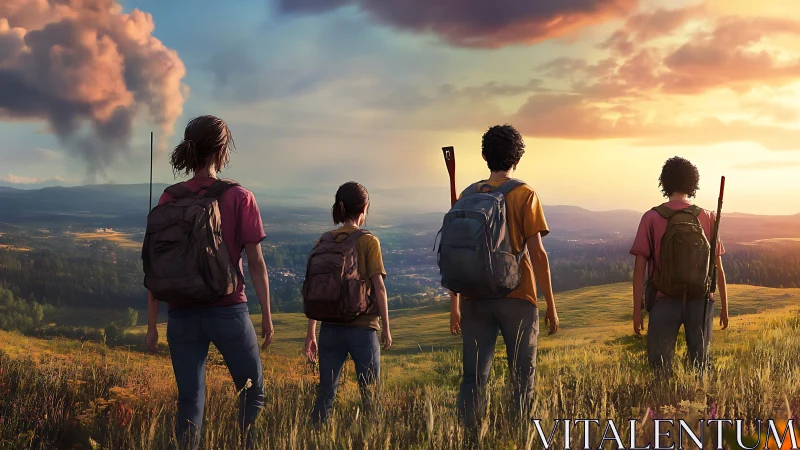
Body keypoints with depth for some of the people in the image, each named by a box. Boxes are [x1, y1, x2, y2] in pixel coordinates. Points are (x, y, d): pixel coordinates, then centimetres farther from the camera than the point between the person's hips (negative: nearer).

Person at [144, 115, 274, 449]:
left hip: (182, 313, 2)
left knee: (190, 403, 11)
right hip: (229, 311, -2)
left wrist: (152, 324, 7)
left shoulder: (169, 200, 1)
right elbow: (256, 262, -5)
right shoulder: (240, 197, -5)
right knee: (253, 394, 16)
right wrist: (267, 315, 4)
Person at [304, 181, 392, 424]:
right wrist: (386, 327, 0)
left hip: (330, 328, 4)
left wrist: (311, 334, 11)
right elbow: (378, 287, -9)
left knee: (326, 392, 11)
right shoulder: (369, 241, -6)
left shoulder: (323, 242, 5)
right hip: (362, 328, -3)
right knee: (371, 394, 7)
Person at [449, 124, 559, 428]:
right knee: (522, 378, 7)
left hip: (476, 299, 3)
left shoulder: (469, 195, 5)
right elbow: (537, 253, -8)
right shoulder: (525, 195, -4)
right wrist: (551, 306, -2)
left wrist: (454, 304, 7)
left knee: (474, 378, 7)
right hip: (517, 299, -3)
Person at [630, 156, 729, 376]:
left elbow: (640, 267, -8)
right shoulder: (707, 218, 1)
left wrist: (637, 310, -3)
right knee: (701, 365, 13)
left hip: (664, 301, -2)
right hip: (700, 300, 2)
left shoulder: (652, 218, -4)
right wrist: (724, 308, 12)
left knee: (660, 367, 5)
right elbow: (718, 268, 3)